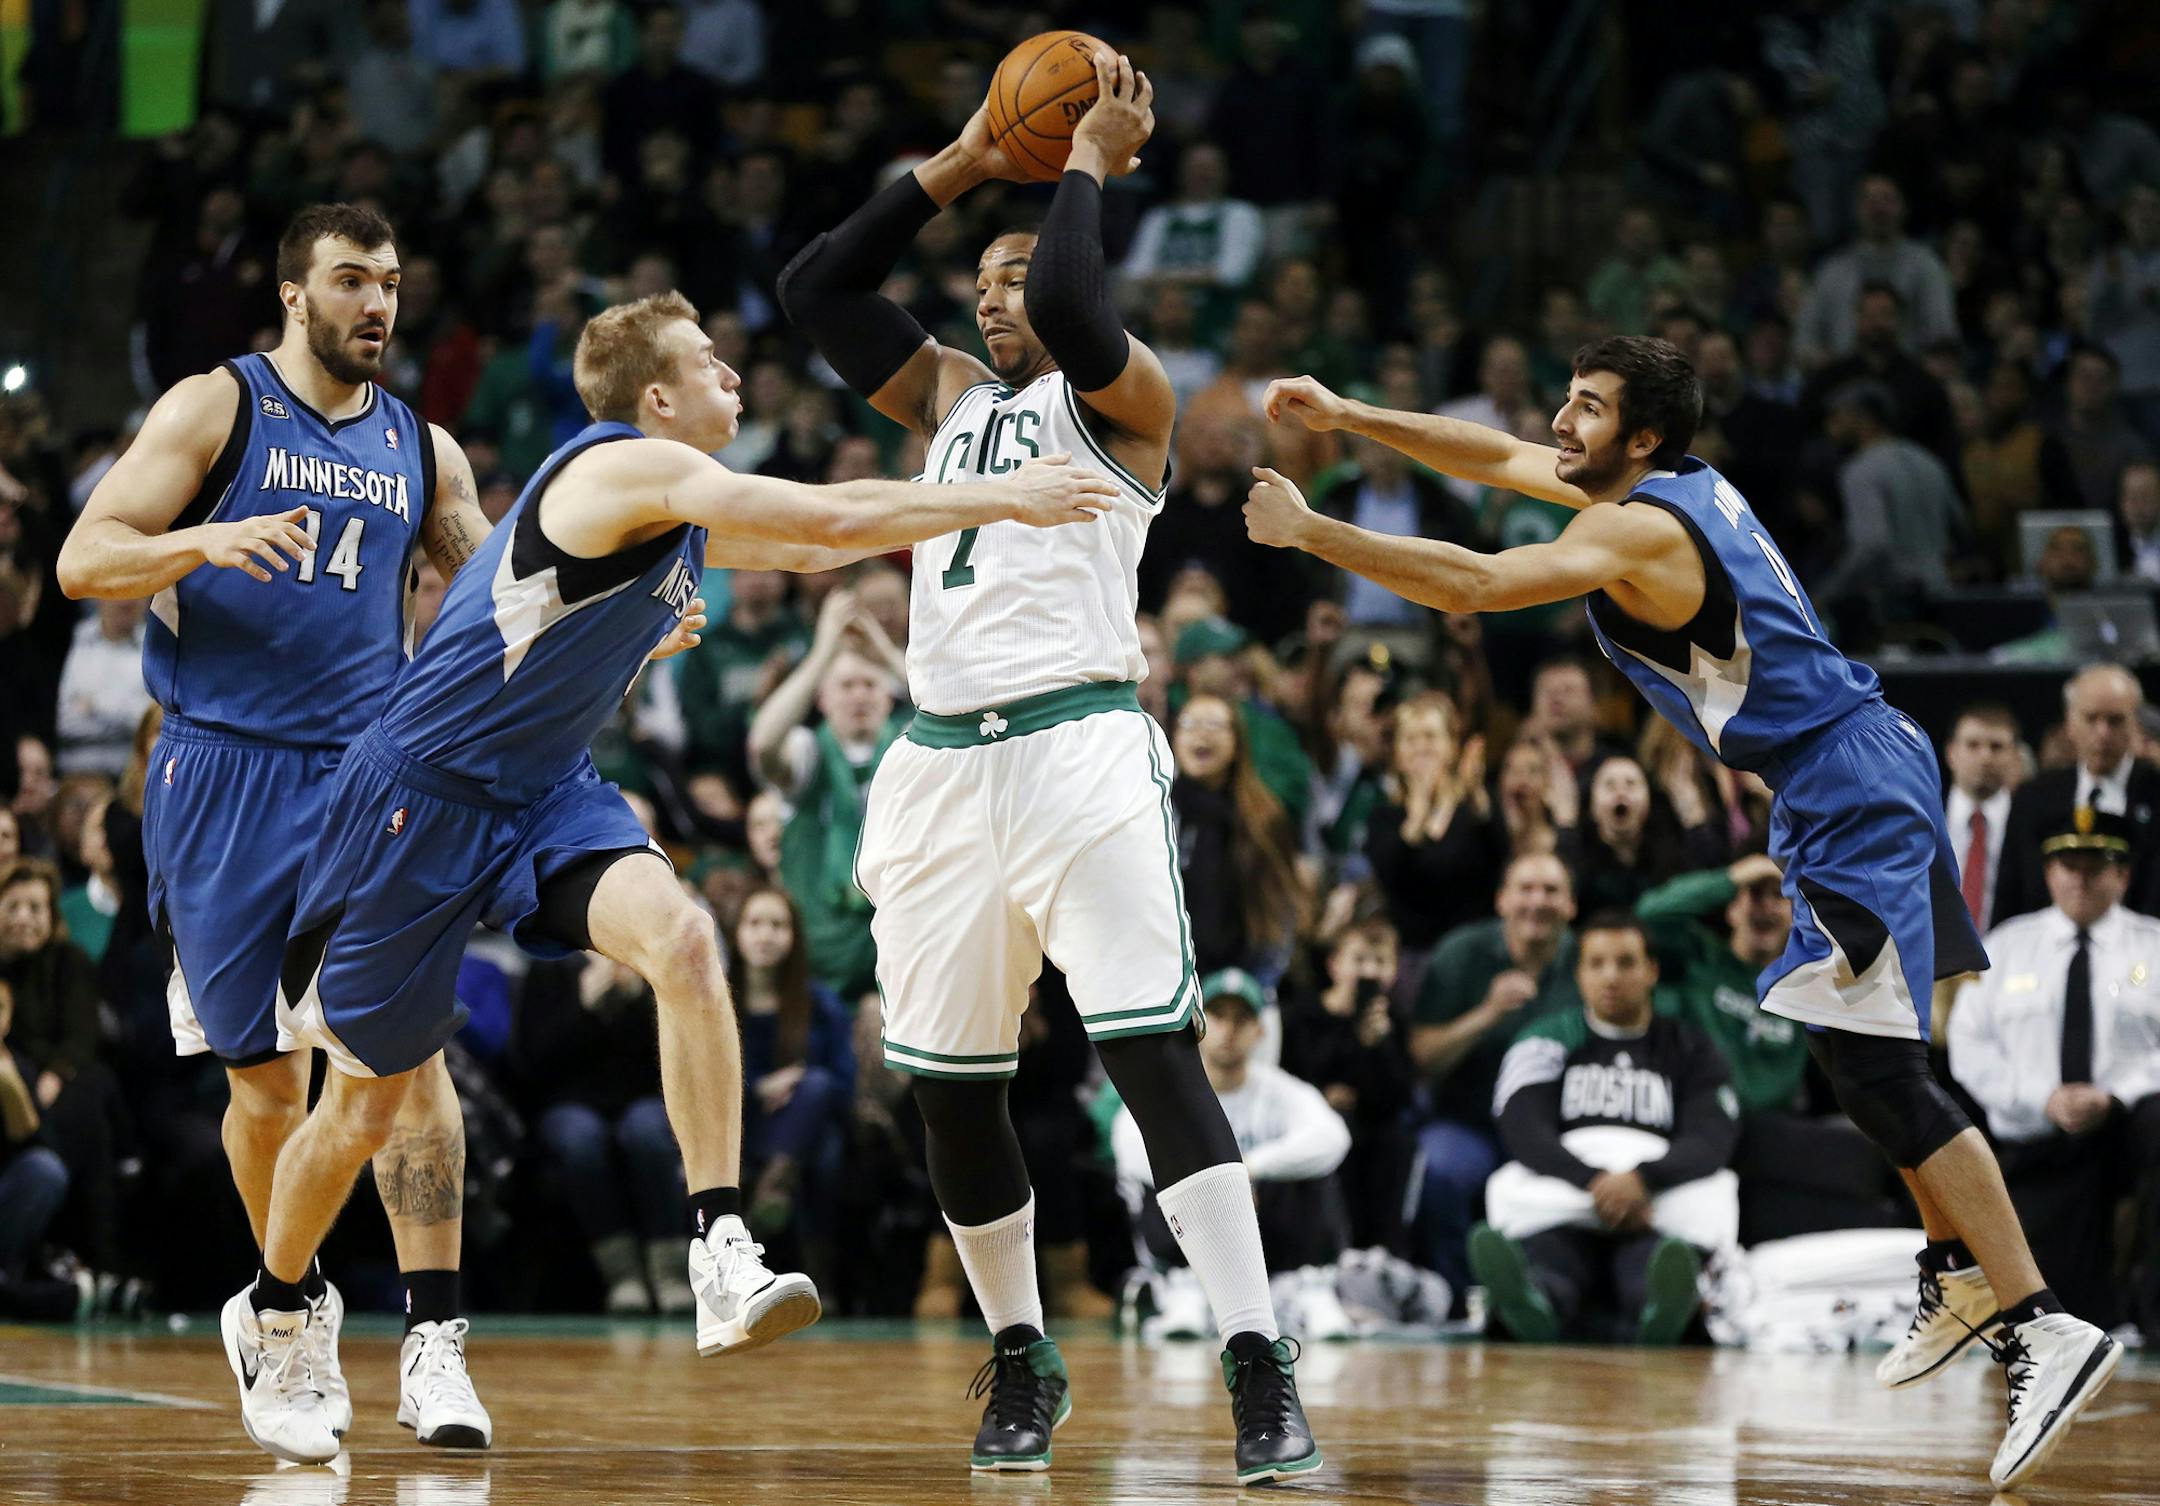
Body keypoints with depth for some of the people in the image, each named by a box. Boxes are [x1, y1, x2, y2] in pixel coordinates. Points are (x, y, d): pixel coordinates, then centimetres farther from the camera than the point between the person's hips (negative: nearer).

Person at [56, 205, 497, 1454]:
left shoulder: (422, 449, 12)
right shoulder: (216, 409, 0)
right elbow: (84, 560, -7)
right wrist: (204, 542, -25)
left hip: (369, 773, 2)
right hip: (225, 776, -2)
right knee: (266, 1075, 5)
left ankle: (433, 1344, -15)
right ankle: (301, 1315, 27)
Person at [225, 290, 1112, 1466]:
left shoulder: (681, 507, 9)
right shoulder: (630, 468, -19)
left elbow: (811, 548, 25)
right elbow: (832, 519, -25)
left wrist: (987, 500, 17)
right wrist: (1002, 501, -17)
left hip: (544, 795, 7)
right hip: (422, 796, -7)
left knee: (681, 939, -23)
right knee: (367, 1098, 5)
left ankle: (723, 1263, -27)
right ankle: (270, 1315, 30)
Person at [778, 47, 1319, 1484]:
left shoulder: (1123, 397, 3)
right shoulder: (953, 397, 21)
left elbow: (1073, 309, -18)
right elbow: (815, 286, 17)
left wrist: (1089, 162, -3)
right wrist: (964, 163, 13)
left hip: (1080, 747, -7)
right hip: (944, 761, 7)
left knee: (1155, 1054, -16)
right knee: (950, 1087, 9)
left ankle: (1262, 1372, -20)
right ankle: (1022, 1364, 25)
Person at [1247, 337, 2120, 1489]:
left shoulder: (1640, 532, -16)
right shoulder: (1673, 485, 12)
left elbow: (1473, 585, -27)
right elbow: (1498, 457, 22)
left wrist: (1308, 531, -21)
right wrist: (1347, 417, 16)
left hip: (1846, 800, -10)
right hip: (1875, 764, 10)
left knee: (1873, 1070, -13)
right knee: (1869, 1054, 22)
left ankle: (2041, 1331, -18)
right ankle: (1960, 1272, 33)